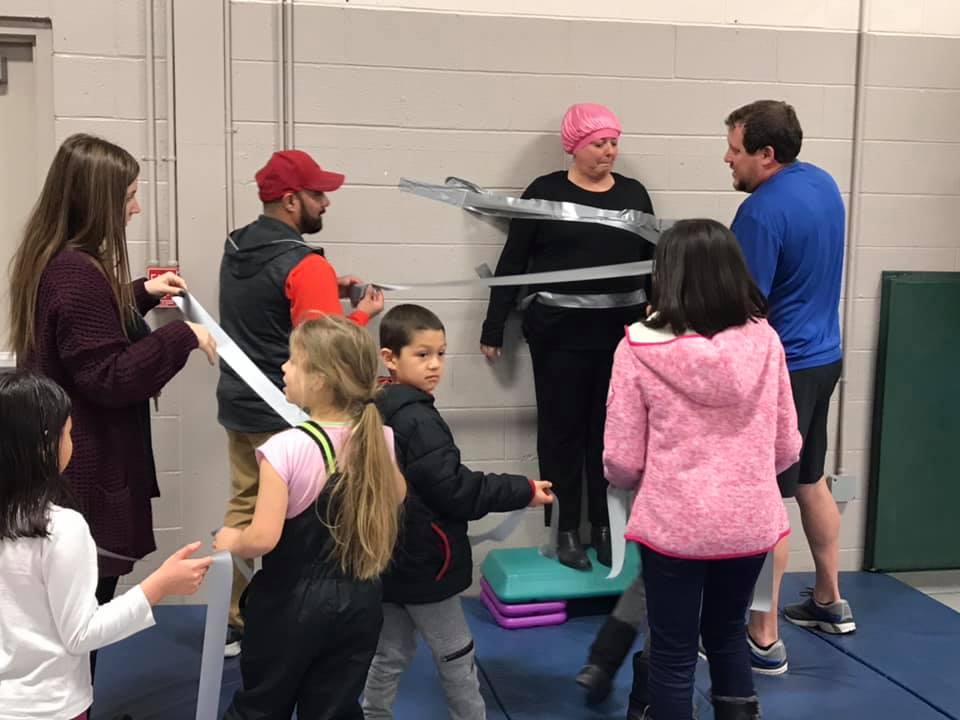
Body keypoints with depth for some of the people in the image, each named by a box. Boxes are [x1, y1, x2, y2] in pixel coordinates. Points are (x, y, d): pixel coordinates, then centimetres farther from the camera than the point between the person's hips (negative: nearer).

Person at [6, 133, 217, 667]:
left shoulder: (54, 261, 9)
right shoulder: (78, 274, -22)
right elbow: (109, 378, -23)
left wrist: (141, 294, 18)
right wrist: (181, 337, -19)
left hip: (62, 463, 10)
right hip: (88, 469, -10)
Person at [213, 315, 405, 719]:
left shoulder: (286, 448, -23)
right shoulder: (380, 439, -7)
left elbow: (262, 539, -25)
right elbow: (396, 496, 13)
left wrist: (229, 541, -6)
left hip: (292, 602, -4)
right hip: (358, 600, 4)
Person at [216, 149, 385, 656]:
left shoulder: (235, 249, 6)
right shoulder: (306, 266, -20)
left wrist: (328, 292, 11)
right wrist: (363, 313, -5)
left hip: (238, 405, 8)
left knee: (242, 509, 15)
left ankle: (231, 623, 24)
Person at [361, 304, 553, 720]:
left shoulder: (377, 410, 6)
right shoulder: (417, 419, -23)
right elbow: (452, 488, -24)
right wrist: (522, 491, -17)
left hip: (389, 558, 9)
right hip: (423, 562, -9)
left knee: (390, 656, 18)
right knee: (456, 657, 9)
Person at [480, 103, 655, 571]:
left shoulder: (633, 193, 8)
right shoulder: (545, 192, -2)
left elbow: (653, 259, 12)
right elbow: (512, 261, -1)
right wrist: (494, 329, -3)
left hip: (622, 329, 3)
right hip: (560, 330, -3)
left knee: (611, 428, 9)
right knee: (562, 428, 5)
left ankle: (605, 527, 20)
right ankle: (565, 530, 16)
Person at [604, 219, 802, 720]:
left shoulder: (640, 348, -14)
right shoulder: (763, 340, -6)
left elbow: (622, 460, -10)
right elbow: (786, 447, 2)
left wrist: (629, 481, 13)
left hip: (674, 525, -3)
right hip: (751, 521, 3)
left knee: (673, 652, 15)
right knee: (727, 634, 26)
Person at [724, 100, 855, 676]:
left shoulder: (762, 212, -23)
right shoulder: (822, 182, 6)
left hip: (781, 368, -9)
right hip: (824, 356, 9)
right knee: (811, 481, 22)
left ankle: (764, 641, 7)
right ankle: (830, 602, 37)